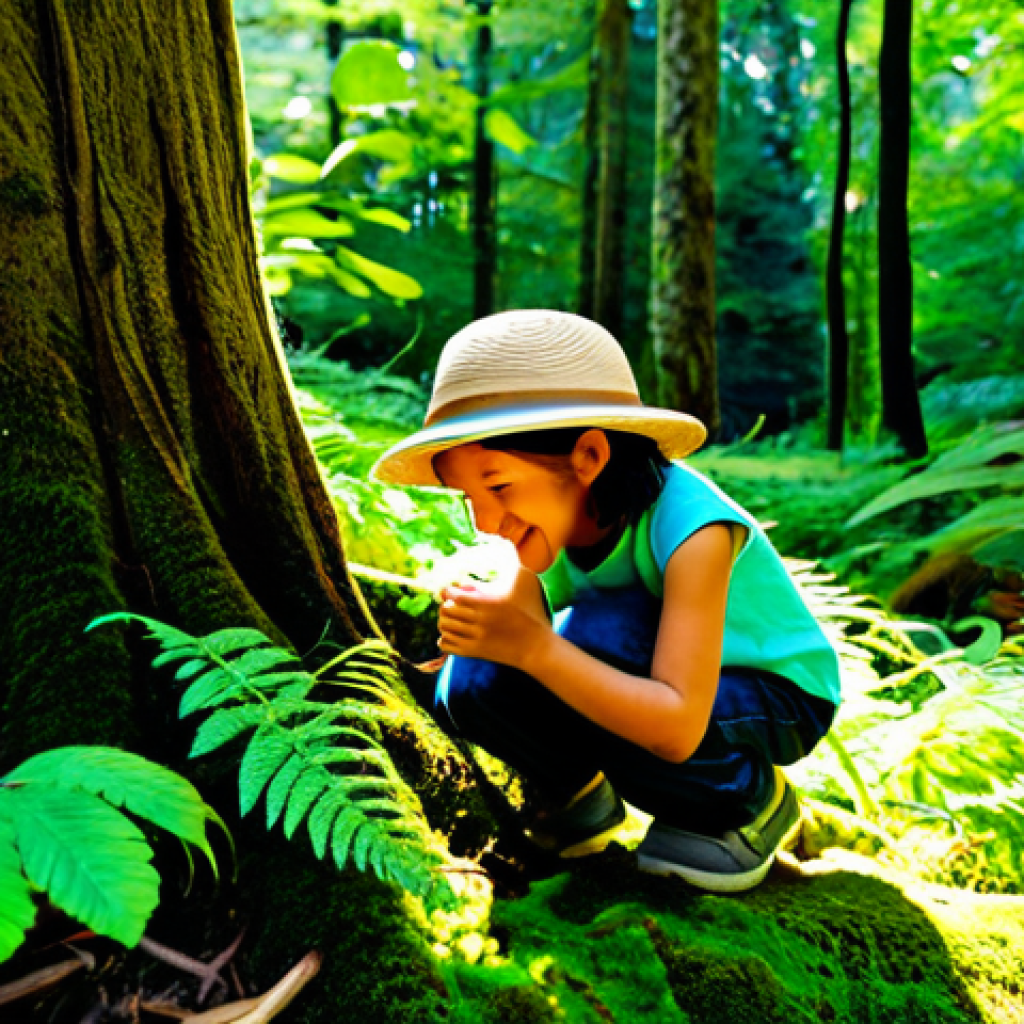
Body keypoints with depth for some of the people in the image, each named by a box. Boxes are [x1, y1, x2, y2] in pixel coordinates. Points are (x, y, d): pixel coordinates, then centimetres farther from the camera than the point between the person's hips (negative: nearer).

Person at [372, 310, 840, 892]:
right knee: (468, 685, -21)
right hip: (645, 687, 5)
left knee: (597, 629, -35)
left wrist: (533, 646, -44)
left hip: (775, 698, -4)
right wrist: (488, 634, -29)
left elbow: (678, 730, -39)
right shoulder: (550, 521, -14)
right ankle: (583, 791, 10)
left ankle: (754, 803, -10)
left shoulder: (689, 527, -33)